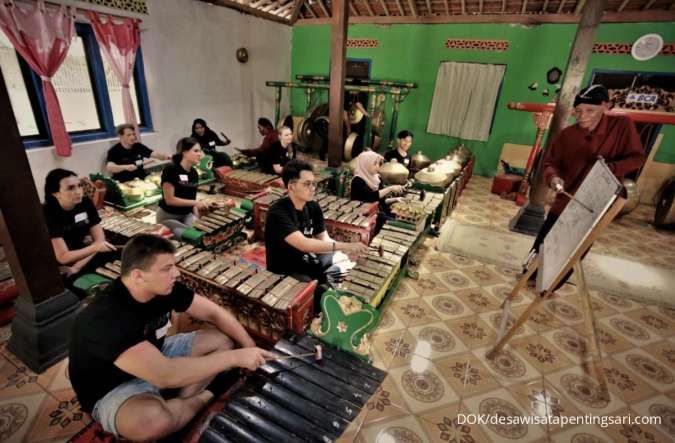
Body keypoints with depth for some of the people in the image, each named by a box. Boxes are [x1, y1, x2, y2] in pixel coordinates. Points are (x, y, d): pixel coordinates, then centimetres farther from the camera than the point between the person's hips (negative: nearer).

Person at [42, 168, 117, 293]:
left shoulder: (86, 203, -9)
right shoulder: (47, 214, -21)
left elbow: (100, 239, -9)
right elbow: (63, 257, -23)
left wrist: (78, 266, -19)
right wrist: (95, 247, -38)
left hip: (82, 255, 4)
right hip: (57, 267, -4)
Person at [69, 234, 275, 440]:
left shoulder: (165, 288, -15)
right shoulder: (105, 319, -36)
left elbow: (214, 313, -7)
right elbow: (166, 375, -42)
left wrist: (250, 348, -17)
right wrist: (235, 357, -36)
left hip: (155, 356, 7)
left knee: (223, 339, -4)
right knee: (155, 419, -38)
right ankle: (201, 398, -5)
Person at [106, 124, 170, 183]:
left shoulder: (139, 146, 8)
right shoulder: (114, 151, -6)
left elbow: (155, 154, 0)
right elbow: (109, 168, -20)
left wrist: (165, 156, -22)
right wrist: (125, 167, -36)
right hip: (124, 184, -5)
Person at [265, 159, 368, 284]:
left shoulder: (313, 207, -1)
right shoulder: (278, 213, -25)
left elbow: (324, 238, -4)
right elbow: (303, 244, -37)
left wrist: (347, 249, -25)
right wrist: (344, 246, -40)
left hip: (307, 261, 7)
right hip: (284, 272, -7)